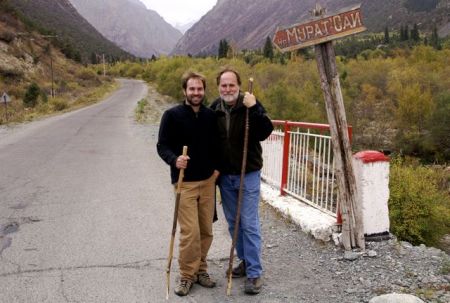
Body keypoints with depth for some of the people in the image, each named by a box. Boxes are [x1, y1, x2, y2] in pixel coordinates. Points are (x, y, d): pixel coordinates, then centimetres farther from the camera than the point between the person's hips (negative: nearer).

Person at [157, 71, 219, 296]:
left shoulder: (210, 115, 5)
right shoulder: (172, 115, -7)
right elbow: (162, 146, -9)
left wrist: (216, 168, 4)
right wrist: (174, 160, -27)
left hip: (208, 181, 4)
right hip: (185, 183, -4)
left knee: (206, 231, 10)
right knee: (190, 233, -6)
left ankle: (200, 269, 27)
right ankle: (187, 275, 13)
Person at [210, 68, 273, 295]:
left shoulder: (250, 105, -11)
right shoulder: (214, 109, 0)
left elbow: (265, 132, -22)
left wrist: (254, 109, -33)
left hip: (248, 174, -4)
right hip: (224, 176, 5)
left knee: (249, 224, -2)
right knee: (233, 222, 15)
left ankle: (254, 273, 7)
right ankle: (245, 261, 32)